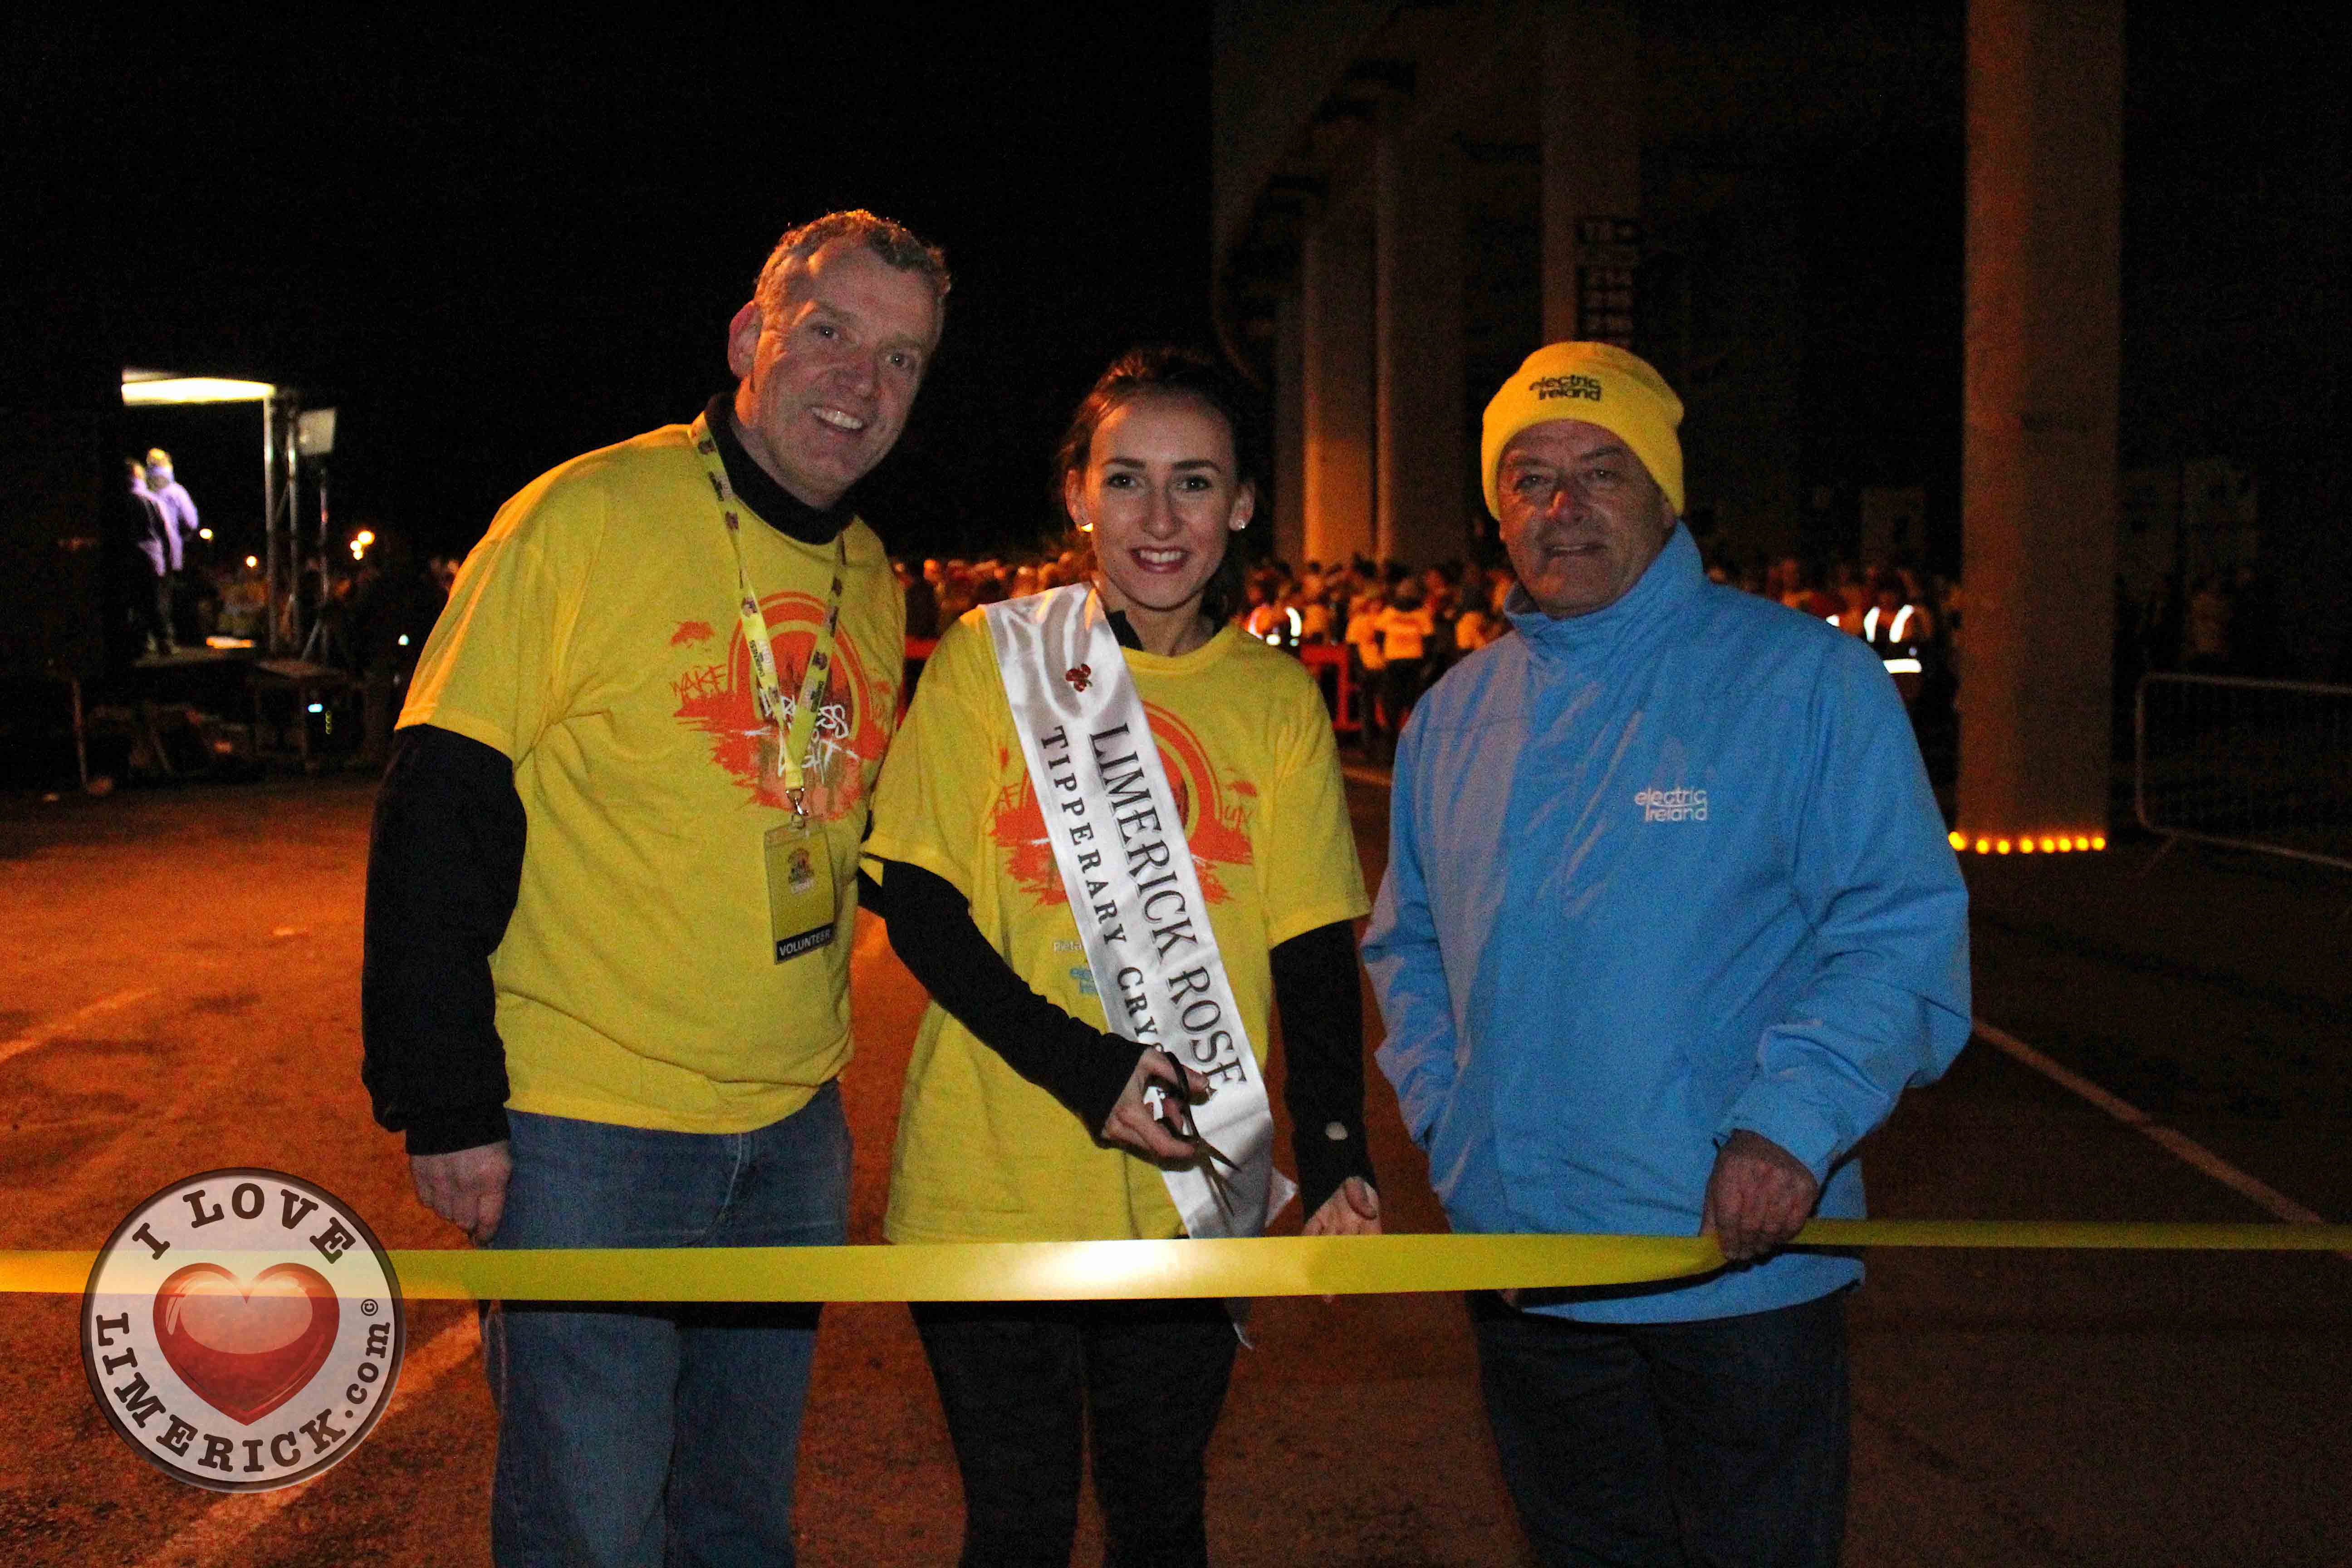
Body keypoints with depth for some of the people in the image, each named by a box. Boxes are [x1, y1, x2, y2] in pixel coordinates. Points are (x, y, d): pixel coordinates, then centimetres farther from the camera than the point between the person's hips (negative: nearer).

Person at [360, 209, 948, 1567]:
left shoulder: (875, 586, 7)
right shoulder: (585, 520, -12)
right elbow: (438, 818, -13)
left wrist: (814, 1074, 14)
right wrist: (445, 1105, -15)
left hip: (795, 1135, 6)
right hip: (585, 1134, -6)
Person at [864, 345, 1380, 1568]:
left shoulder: (1277, 700, 2)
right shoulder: (991, 659, -3)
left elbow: (1315, 952, 1)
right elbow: (918, 908, -5)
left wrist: (1332, 1151, -15)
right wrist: (1076, 1065, -19)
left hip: (1189, 1197, 2)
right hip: (993, 1187, -2)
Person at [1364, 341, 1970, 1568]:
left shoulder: (1800, 677, -6)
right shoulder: (1456, 711, 10)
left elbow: (1901, 929, -11)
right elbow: (1408, 944, 20)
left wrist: (1795, 1122, -24)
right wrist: (1441, 1111, 6)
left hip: (1742, 1256, -4)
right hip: (1515, 1259, 5)